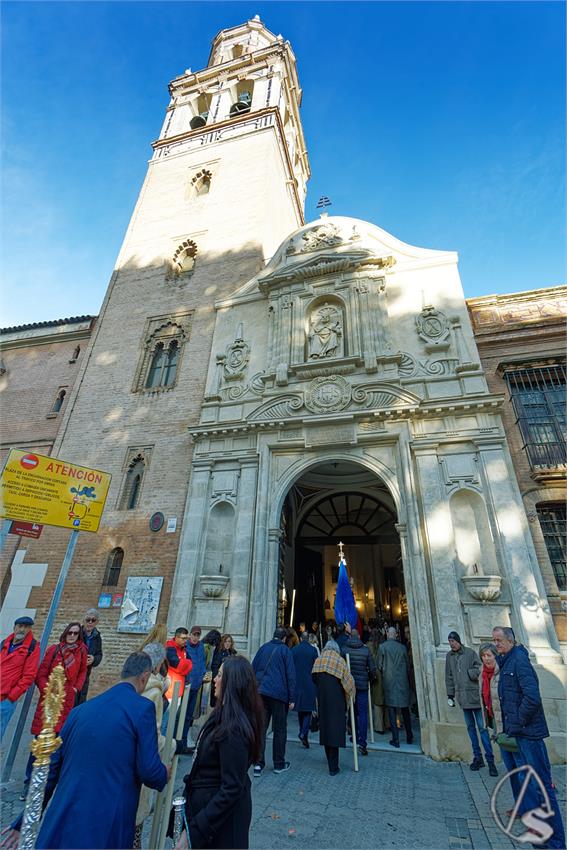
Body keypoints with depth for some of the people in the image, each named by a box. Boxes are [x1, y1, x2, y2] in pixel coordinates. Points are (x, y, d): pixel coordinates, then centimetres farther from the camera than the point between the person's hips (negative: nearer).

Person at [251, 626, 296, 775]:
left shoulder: (263, 648, 10)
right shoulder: (285, 650, -3)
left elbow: (252, 670, 12)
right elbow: (290, 675, -5)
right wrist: (291, 698, 0)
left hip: (260, 692, 3)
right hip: (279, 694, -3)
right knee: (280, 729, 12)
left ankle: (258, 764, 5)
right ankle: (279, 764, 21)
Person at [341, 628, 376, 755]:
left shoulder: (344, 649, -7)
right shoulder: (366, 650, -8)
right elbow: (372, 669, -5)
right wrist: (371, 679, 14)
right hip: (362, 685, -1)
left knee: (352, 711, 17)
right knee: (363, 713, 3)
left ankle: (355, 737, 28)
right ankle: (362, 742, -3)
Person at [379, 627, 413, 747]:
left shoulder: (382, 646, -8)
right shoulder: (402, 647, -2)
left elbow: (379, 665, -3)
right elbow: (408, 665, 6)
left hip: (389, 681, -3)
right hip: (403, 681, 3)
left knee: (392, 710, 5)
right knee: (405, 710, 16)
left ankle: (396, 739, 6)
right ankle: (409, 737, 26)